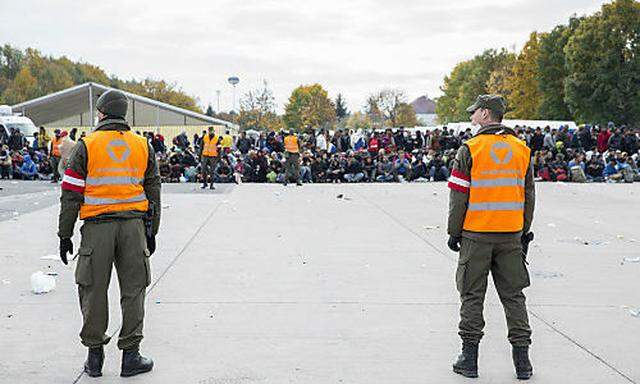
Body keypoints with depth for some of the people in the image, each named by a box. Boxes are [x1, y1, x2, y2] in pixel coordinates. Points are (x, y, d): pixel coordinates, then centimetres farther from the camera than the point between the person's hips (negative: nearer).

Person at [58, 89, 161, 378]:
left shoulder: (86, 145, -2)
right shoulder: (142, 146, 7)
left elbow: (71, 194, -3)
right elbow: (153, 191, 11)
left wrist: (65, 234, 4)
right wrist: (151, 232, 18)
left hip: (97, 226, -2)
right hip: (134, 224, 2)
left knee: (94, 289, 8)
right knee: (133, 289, 7)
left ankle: (94, 355, 15)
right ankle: (130, 356, 10)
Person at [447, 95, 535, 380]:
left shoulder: (469, 149, -9)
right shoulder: (522, 149, 5)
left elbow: (459, 196, -8)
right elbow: (528, 195, 10)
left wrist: (453, 232, 0)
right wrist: (524, 231, 18)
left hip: (476, 234, -4)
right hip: (511, 235, 4)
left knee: (472, 295, 6)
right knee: (513, 295, 10)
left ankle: (469, 359, 11)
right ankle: (522, 362, 11)